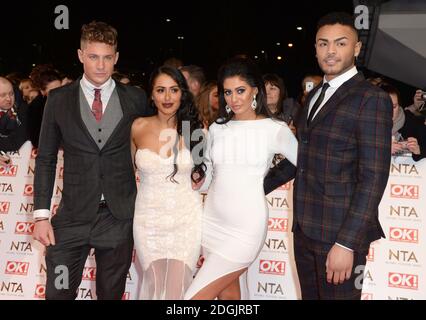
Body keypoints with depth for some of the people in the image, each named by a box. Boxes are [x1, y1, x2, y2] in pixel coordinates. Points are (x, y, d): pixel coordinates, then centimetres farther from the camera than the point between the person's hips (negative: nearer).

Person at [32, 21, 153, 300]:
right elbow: (46, 159, 3)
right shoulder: (59, 99, 2)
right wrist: (41, 214, -2)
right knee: (58, 292, 4)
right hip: (73, 215, 0)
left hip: (120, 214, 0)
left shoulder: (136, 98, 1)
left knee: (111, 293, 13)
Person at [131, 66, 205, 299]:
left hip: (186, 219, -1)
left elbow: (205, 168, 12)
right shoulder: (138, 128, -1)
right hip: (149, 220, 1)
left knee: (177, 288, 0)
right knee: (154, 285, 9)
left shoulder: (195, 128, -4)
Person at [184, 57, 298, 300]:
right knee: (228, 293, 16)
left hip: (246, 225, -5)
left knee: (197, 296, -8)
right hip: (213, 220, 5)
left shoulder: (275, 129, -6)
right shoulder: (217, 128, 8)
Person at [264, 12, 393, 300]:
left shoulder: (371, 99, -11)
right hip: (305, 229, 7)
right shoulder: (315, 95, 13)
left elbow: (374, 177, -17)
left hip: (340, 233, -7)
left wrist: (346, 243, -21)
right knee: (310, 295, 17)